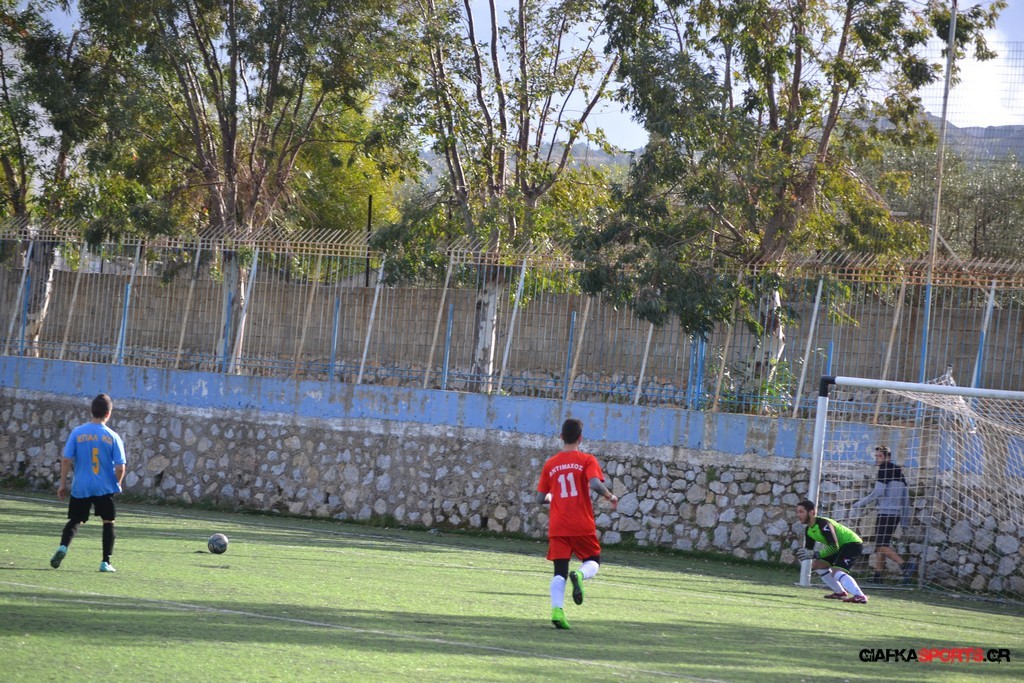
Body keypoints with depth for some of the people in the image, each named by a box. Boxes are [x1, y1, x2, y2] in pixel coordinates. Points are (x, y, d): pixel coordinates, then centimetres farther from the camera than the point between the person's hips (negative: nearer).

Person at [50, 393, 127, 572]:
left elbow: (66, 460, -5)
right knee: (108, 522, 12)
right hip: (105, 488, -1)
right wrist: (117, 484, 12)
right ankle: (106, 562, 9)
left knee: (75, 521, 13)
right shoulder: (113, 437, -5)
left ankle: (63, 547, -14)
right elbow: (120, 467, -6)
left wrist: (63, 483, 4)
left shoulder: (77, 432, -3)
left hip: (80, 487, 1)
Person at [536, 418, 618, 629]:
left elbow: (542, 498, 9)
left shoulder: (550, 464, 7)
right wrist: (611, 497, 0)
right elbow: (595, 484, -19)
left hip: (557, 527, 2)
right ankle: (580, 575, -19)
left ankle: (557, 609, -17)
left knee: (559, 572, 4)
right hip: (582, 525, -2)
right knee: (593, 561, 15)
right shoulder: (587, 460, -2)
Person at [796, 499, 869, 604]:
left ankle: (860, 596, -43)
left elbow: (834, 547, -30)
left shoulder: (823, 524, -25)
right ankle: (840, 592, 19)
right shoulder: (809, 530, 6)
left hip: (853, 544, -10)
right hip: (841, 546, 10)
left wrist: (815, 555, -34)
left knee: (836, 572, -27)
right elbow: (808, 550, 10)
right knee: (818, 564, 14)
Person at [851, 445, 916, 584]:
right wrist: (905, 516, 25)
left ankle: (904, 565, -26)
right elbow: (906, 494, 21)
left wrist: (861, 503, -6)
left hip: (886, 512, -9)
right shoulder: (899, 470, 19)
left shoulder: (885, 468, -7)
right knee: (881, 545, 12)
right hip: (896, 513, 9)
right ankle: (877, 575, 11)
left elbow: (878, 492, -15)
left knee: (881, 546, -14)